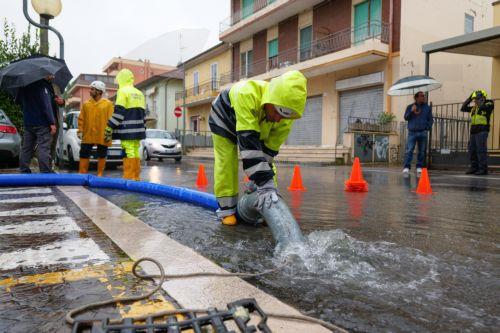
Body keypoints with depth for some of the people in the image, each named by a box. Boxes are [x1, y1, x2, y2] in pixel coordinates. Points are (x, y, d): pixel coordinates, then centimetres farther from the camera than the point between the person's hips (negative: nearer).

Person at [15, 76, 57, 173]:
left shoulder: (24, 86, 13)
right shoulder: (41, 85, -12)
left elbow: (18, 100, 25)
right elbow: (46, 105, -17)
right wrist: (52, 123, -17)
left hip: (27, 122, 8)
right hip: (42, 123, -8)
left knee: (26, 148, 10)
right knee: (44, 149, -8)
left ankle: (24, 171, 14)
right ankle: (46, 172, -9)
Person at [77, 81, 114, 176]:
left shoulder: (108, 104, -1)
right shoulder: (86, 104, 9)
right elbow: (81, 119, 9)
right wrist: (80, 131, 0)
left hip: (102, 136, -3)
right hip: (87, 135, 3)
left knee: (101, 156, 7)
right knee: (84, 155, 3)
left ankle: (100, 174, 18)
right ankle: (82, 173, 11)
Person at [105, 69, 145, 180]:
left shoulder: (123, 91, -5)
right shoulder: (139, 93, 19)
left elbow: (118, 112, -13)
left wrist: (109, 127, -10)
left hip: (127, 130, -7)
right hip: (138, 129, 8)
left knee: (128, 152, -9)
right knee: (135, 152, 9)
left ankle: (129, 177, -10)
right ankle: (136, 177, 12)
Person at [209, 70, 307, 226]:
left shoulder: (285, 115, -30)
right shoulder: (246, 94, -48)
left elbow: (270, 149, -19)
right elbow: (248, 143, -52)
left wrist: (267, 181, -19)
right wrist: (263, 182, -54)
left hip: (258, 128, 4)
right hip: (224, 120, -4)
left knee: (267, 169, -2)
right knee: (226, 164, -10)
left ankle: (267, 208, 10)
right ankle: (226, 210, 4)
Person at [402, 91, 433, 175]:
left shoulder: (427, 107, 12)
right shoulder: (410, 107, 9)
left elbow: (430, 119, 13)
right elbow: (406, 117, 3)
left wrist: (428, 128, -1)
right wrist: (411, 111, -12)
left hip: (423, 132, 2)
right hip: (412, 132, -2)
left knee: (422, 151, 3)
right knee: (409, 150, -10)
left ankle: (419, 167, 11)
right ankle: (406, 167, -10)